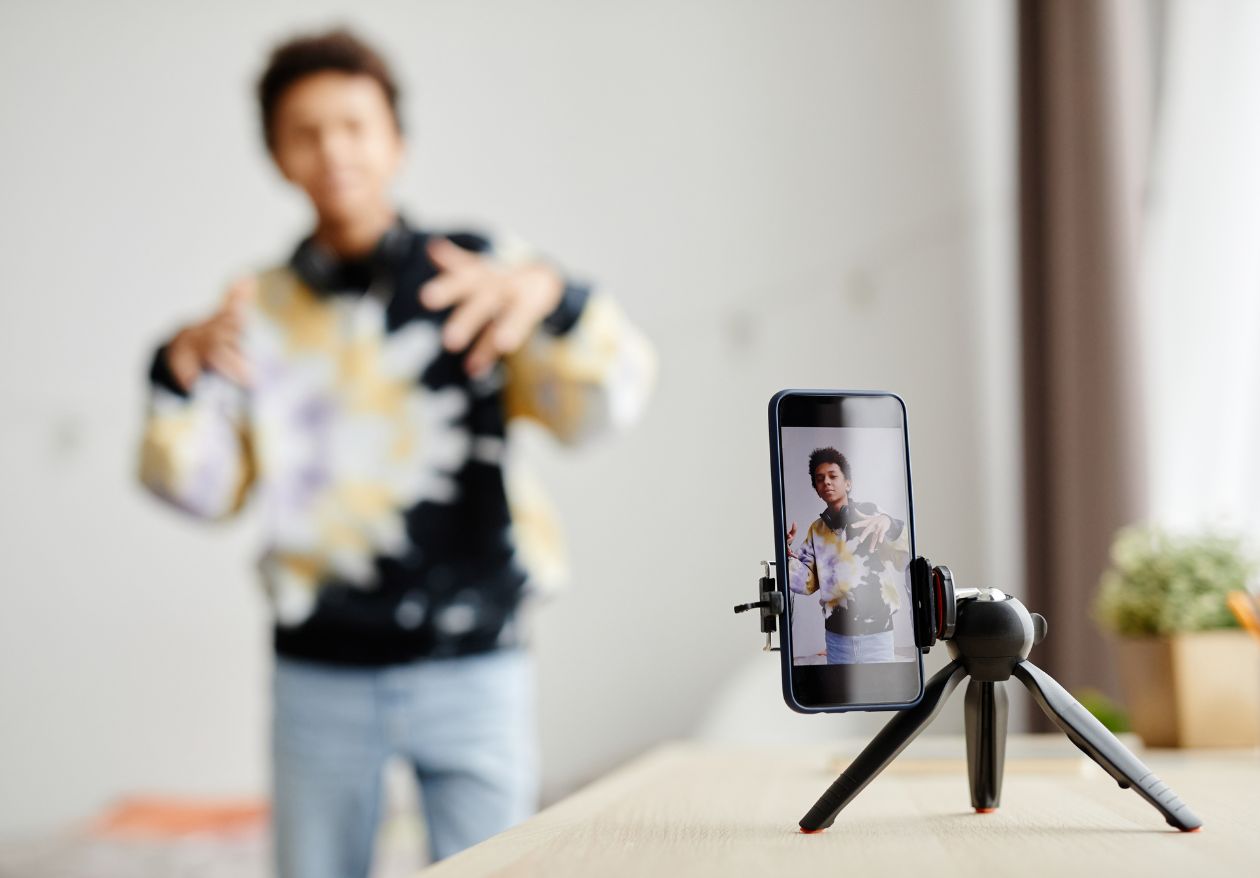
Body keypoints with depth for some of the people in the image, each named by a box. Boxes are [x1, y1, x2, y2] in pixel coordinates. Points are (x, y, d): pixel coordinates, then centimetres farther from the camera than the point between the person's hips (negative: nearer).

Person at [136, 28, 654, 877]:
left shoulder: (476, 275, -2)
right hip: (318, 673, 3)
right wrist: (181, 375, -18)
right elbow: (200, 487, 2)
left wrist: (551, 296, -35)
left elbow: (603, 405, -15)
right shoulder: (262, 307, 6)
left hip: (469, 667, -2)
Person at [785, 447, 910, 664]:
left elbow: (907, 553, -12)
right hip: (836, 637, 4)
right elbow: (807, 582, 6)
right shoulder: (816, 530, 10)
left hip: (875, 635, -4)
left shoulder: (871, 514, -2)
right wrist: (786, 551, -10)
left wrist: (889, 523, -31)